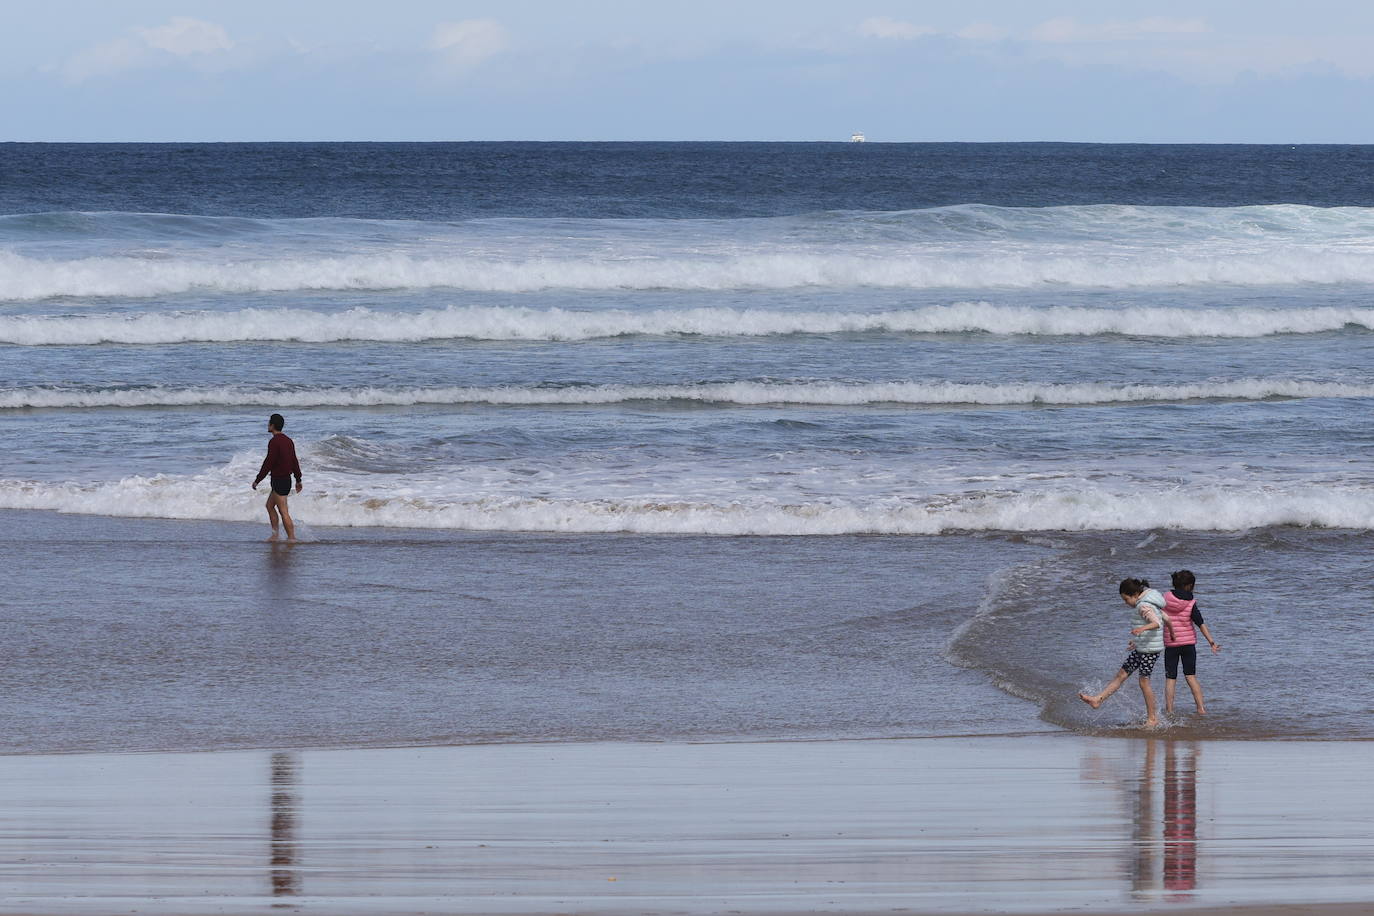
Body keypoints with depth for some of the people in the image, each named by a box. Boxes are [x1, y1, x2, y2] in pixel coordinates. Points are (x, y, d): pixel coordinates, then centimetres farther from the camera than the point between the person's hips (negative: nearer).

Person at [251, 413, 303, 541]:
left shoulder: (274, 442, -17)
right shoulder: (288, 440, 11)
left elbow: (268, 463, -19)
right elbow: (294, 462, 17)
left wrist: (257, 480, -12)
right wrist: (298, 480, 25)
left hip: (279, 481, -10)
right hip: (287, 479, 10)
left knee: (283, 512, -6)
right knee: (270, 505, 19)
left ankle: (291, 538, -6)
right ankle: (275, 535, 20)